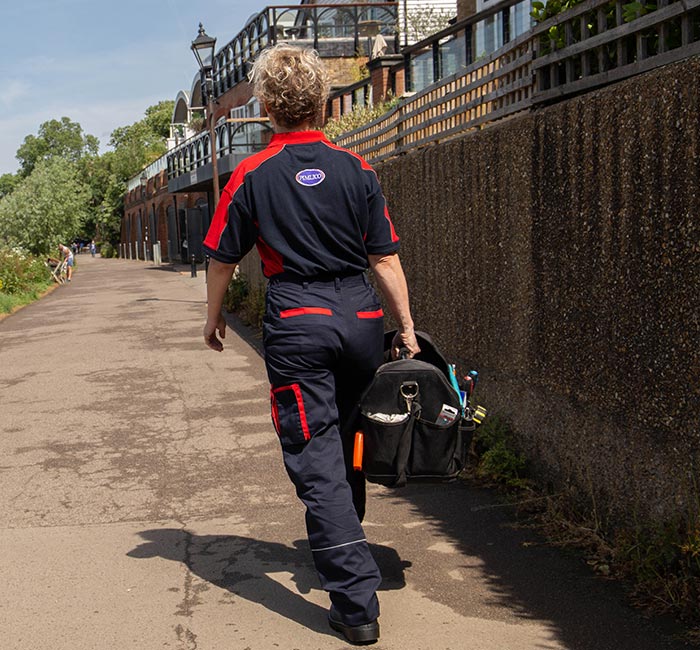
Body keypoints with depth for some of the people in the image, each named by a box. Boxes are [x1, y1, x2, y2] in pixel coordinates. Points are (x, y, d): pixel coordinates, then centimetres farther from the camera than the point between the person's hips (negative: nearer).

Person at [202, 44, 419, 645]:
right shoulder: (356, 169, 3)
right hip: (361, 316, 4)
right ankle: (342, 543, 46)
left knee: (316, 461, -2)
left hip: (296, 324, -3)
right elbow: (386, 258, 2)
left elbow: (223, 259, 5)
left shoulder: (252, 176, -3)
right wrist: (406, 326, 10)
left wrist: (214, 318, 21)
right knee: (348, 439, 24)